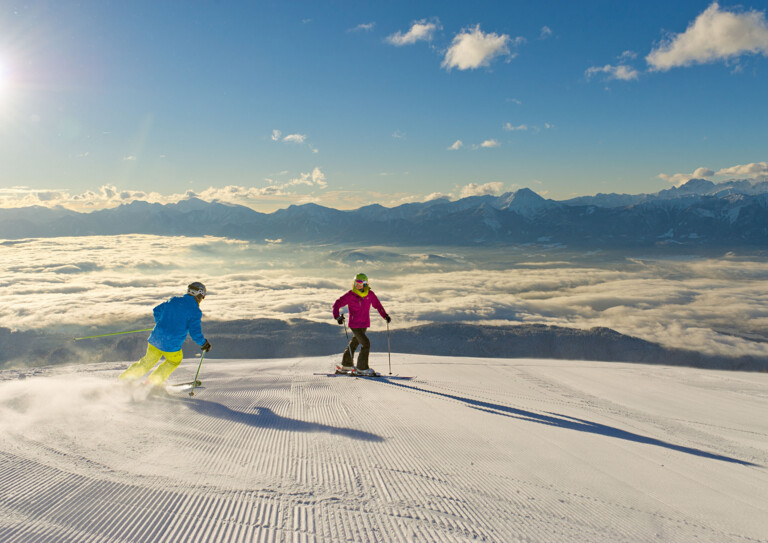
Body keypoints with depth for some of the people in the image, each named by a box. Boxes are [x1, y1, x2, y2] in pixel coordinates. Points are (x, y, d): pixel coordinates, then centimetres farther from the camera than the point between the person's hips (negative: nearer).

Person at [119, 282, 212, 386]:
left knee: (148, 361, 27)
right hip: (171, 346, -5)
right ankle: (152, 383, 23)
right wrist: (204, 343, 2)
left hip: (155, 339, 5)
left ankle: (123, 379, 22)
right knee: (175, 361, 27)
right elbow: (195, 333, -16)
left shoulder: (174, 300, 7)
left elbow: (157, 310, 20)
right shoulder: (195, 311, -11)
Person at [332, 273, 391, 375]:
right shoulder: (350, 295, -13)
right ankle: (362, 368, -2)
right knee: (366, 344, -14)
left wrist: (385, 316, 4)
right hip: (355, 325, -6)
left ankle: (346, 365, 36)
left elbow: (377, 305, 11)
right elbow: (337, 304, -8)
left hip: (365, 324, 6)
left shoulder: (370, 294, -2)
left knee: (354, 343, 19)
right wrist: (338, 316, -21)